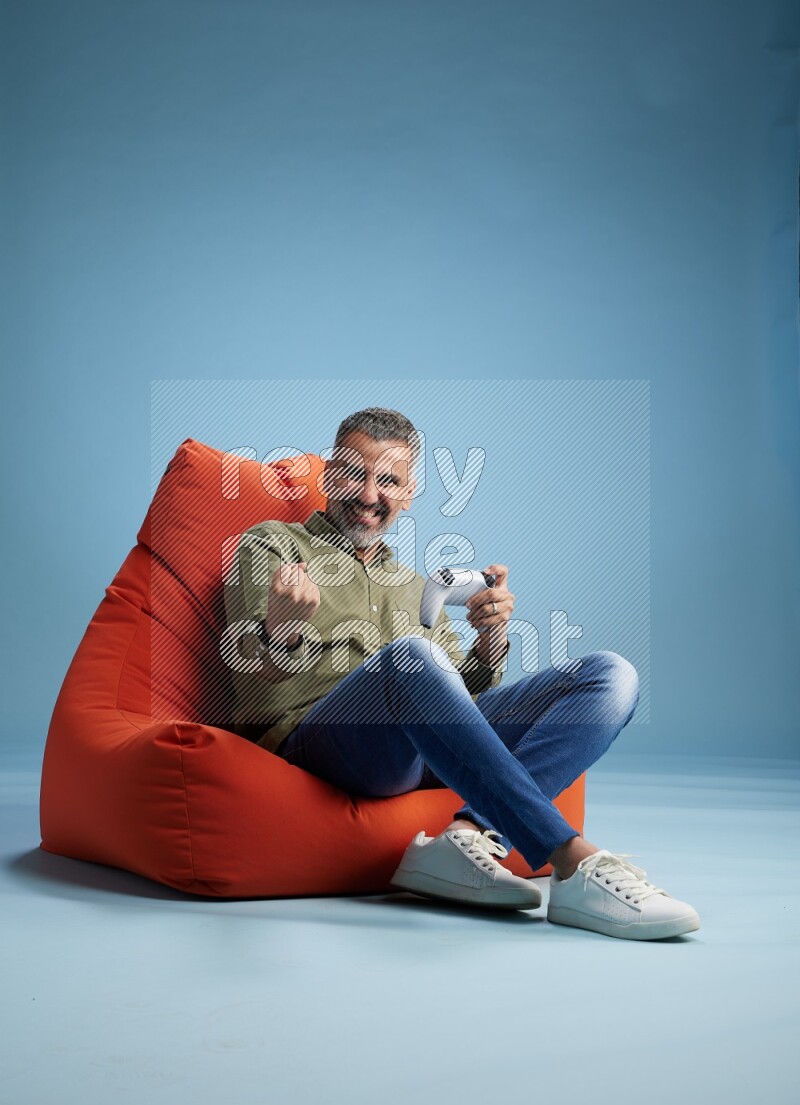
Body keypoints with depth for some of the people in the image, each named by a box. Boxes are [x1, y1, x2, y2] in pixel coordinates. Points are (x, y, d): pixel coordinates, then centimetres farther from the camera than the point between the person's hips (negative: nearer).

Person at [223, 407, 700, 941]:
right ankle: (574, 860, -40)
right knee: (410, 655, -38)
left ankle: (470, 836, -33)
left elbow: (468, 692, 24)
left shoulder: (416, 587, 33)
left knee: (613, 674, -10)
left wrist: (491, 638, 1)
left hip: (432, 746, 6)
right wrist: (280, 631, -22)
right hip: (315, 737, -5)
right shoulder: (271, 545, 18)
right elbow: (253, 687, 3)